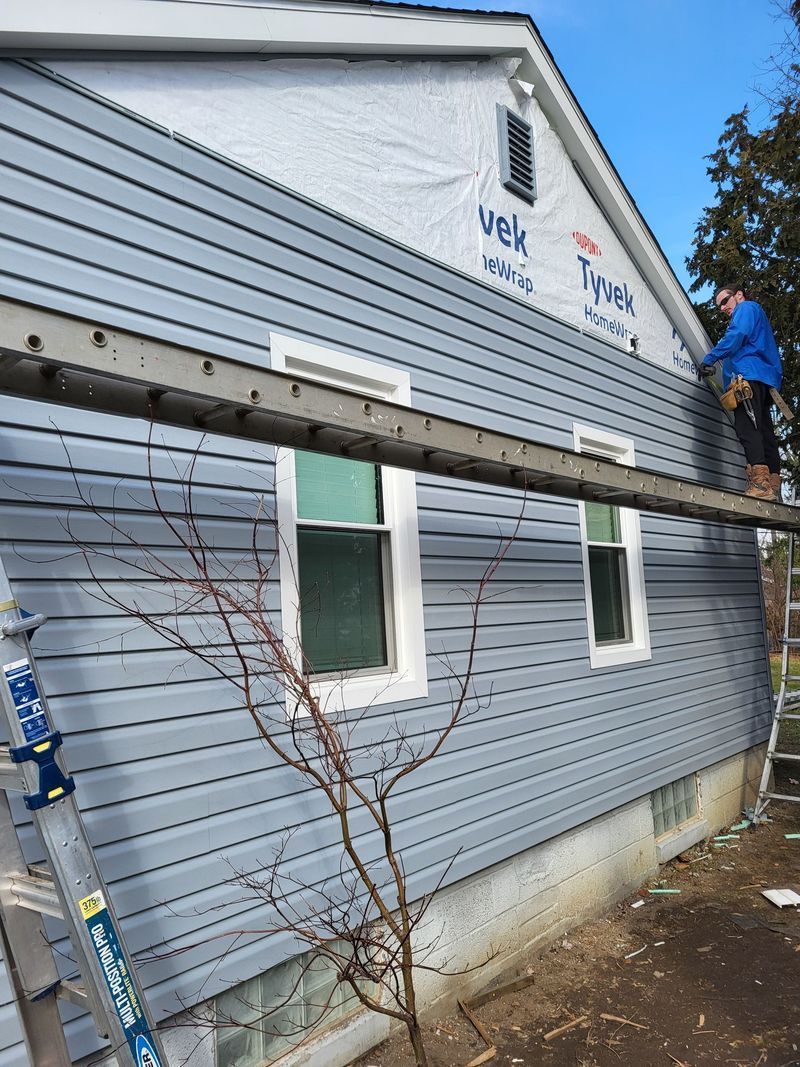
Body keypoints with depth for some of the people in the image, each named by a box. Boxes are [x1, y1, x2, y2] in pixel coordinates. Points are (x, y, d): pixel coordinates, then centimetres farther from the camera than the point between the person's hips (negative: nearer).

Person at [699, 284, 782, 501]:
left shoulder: (747, 307, 9)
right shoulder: (757, 314, 37)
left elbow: (738, 334, -11)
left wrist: (709, 359, -12)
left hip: (749, 374, -10)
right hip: (767, 380, 10)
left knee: (747, 428, -21)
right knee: (765, 433, 3)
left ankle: (760, 482, -33)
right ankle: (773, 487, -2)